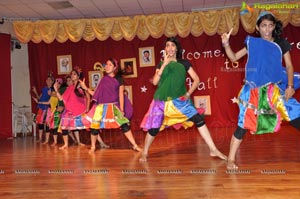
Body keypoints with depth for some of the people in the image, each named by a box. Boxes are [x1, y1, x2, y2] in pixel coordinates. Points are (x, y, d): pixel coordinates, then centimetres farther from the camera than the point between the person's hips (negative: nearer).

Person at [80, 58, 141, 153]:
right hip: (101, 107, 3)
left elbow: (121, 95, -1)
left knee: (124, 124, -9)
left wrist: (121, 110, -6)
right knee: (94, 126, 0)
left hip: (114, 107, -2)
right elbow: (96, 94, 12)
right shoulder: (103, 79, 11)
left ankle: (135, 145, 0)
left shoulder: (119, 79, 3)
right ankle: (93, 147, 22)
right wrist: (86, 88, 5)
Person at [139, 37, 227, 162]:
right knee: (154, 128, -1)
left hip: (179, 100, 0)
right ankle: (144, 153, 22)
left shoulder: (184, 63, 5)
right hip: (162, 100, 0)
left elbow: (196, 79, 5)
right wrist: (164, 64, -12)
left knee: (199, 119, -13)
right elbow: (155, 82, -7)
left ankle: (213, 149, -4)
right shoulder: (161, 64, 7)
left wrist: (188, 93, -8)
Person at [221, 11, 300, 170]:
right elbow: (234, 58, 5)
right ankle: (231, 159, 6)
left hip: (276, 89, 2)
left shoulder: (281, 43, 5)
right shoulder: (252, 42, 4)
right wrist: (226, 44, -10)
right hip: (254, 91, -1)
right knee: (243, 125, -3)